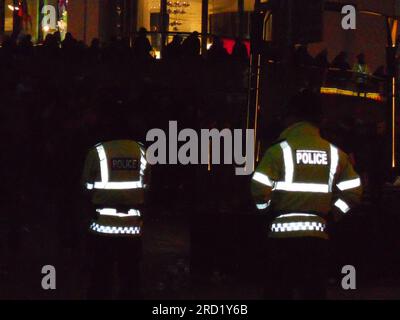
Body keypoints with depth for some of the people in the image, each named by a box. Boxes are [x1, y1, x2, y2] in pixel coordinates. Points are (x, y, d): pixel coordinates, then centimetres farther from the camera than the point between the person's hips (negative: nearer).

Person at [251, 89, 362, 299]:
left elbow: (259, 190, -15)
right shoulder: (334, 154, 5)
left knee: (278, 291, 3)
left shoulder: (279, 151, -7)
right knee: (314, 291, 10)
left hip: (283, 232, -3)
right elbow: (353, 192, 4)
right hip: (317, 233, 3)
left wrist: (266, 210, 5)